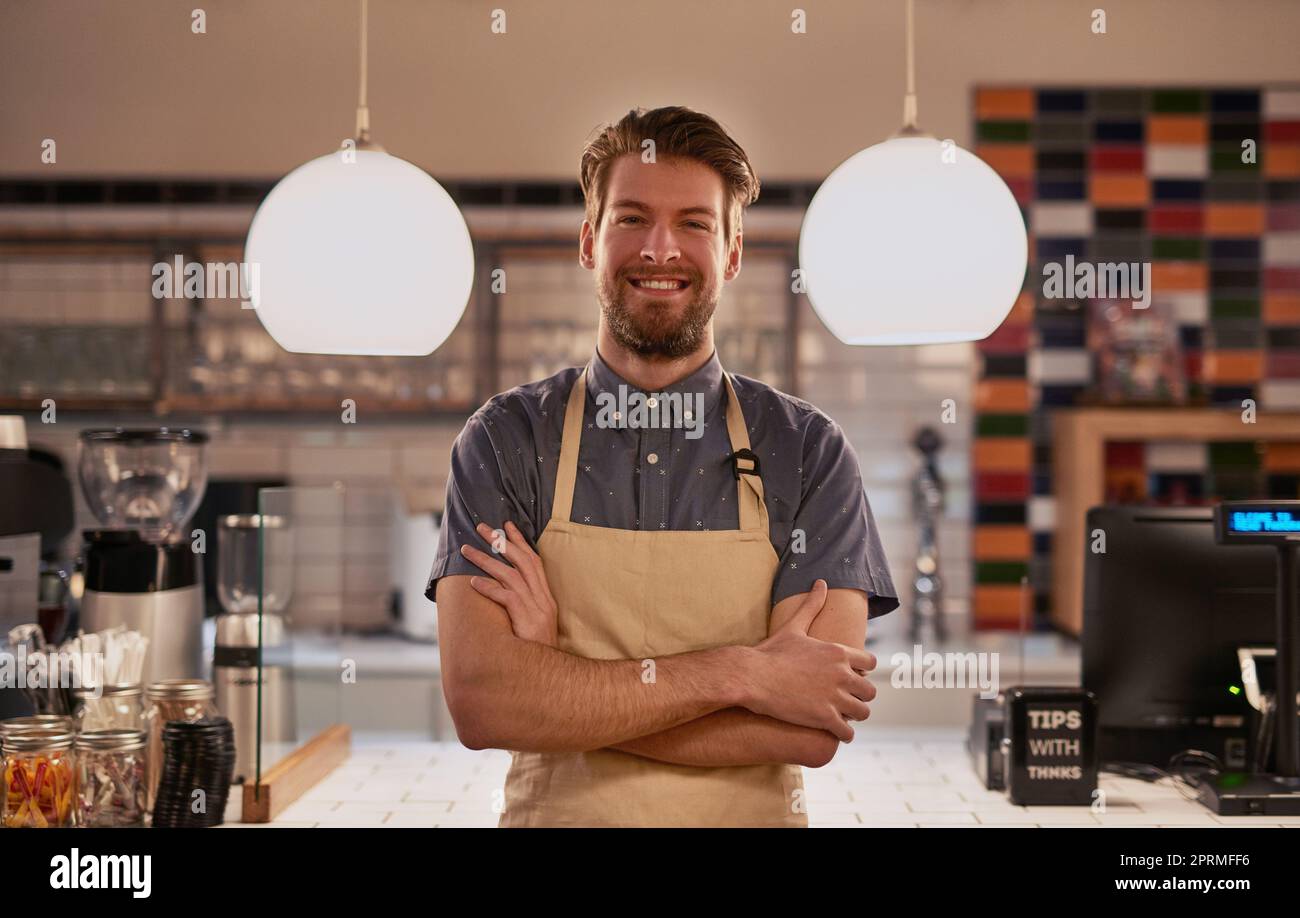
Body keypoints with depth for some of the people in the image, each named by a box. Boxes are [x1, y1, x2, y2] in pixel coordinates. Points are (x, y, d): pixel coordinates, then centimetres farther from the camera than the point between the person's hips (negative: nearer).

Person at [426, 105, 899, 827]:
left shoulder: (810, 452, -8)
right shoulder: (503, 442, -7)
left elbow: (812, 729, -18)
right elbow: (478, 701, -18)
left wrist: (555, 682, -20)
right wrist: (739, 674, -21)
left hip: (752, 816, 0)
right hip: (552, 815, 0)